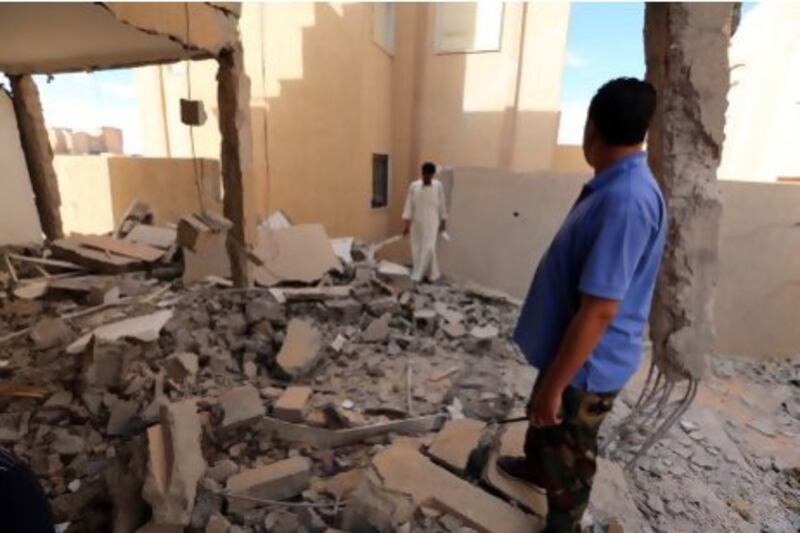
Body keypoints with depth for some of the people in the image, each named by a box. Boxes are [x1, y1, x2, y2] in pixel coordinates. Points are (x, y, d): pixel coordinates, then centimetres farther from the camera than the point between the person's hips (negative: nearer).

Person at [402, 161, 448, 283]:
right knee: (416, 249, 6)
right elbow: (409, 205, -3)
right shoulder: (414, 186, -4)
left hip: (432, 223, -2)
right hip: (416, 223, 2)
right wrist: (407, 224, -6)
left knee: (429, 248, -10)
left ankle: (418, 275, 0)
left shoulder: (438, 186, -5)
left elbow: (442, 205, 4)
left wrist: (443, 221, 8)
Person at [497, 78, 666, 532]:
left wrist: (555, 385, -23)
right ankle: (535, 467, 59)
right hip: (570, 351, 9)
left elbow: (599, 310, -31)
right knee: (542, 421, 32)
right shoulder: (617, 187, 3)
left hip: (588, 365, -9)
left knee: (569, 458, 15)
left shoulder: (625, 200, -31)